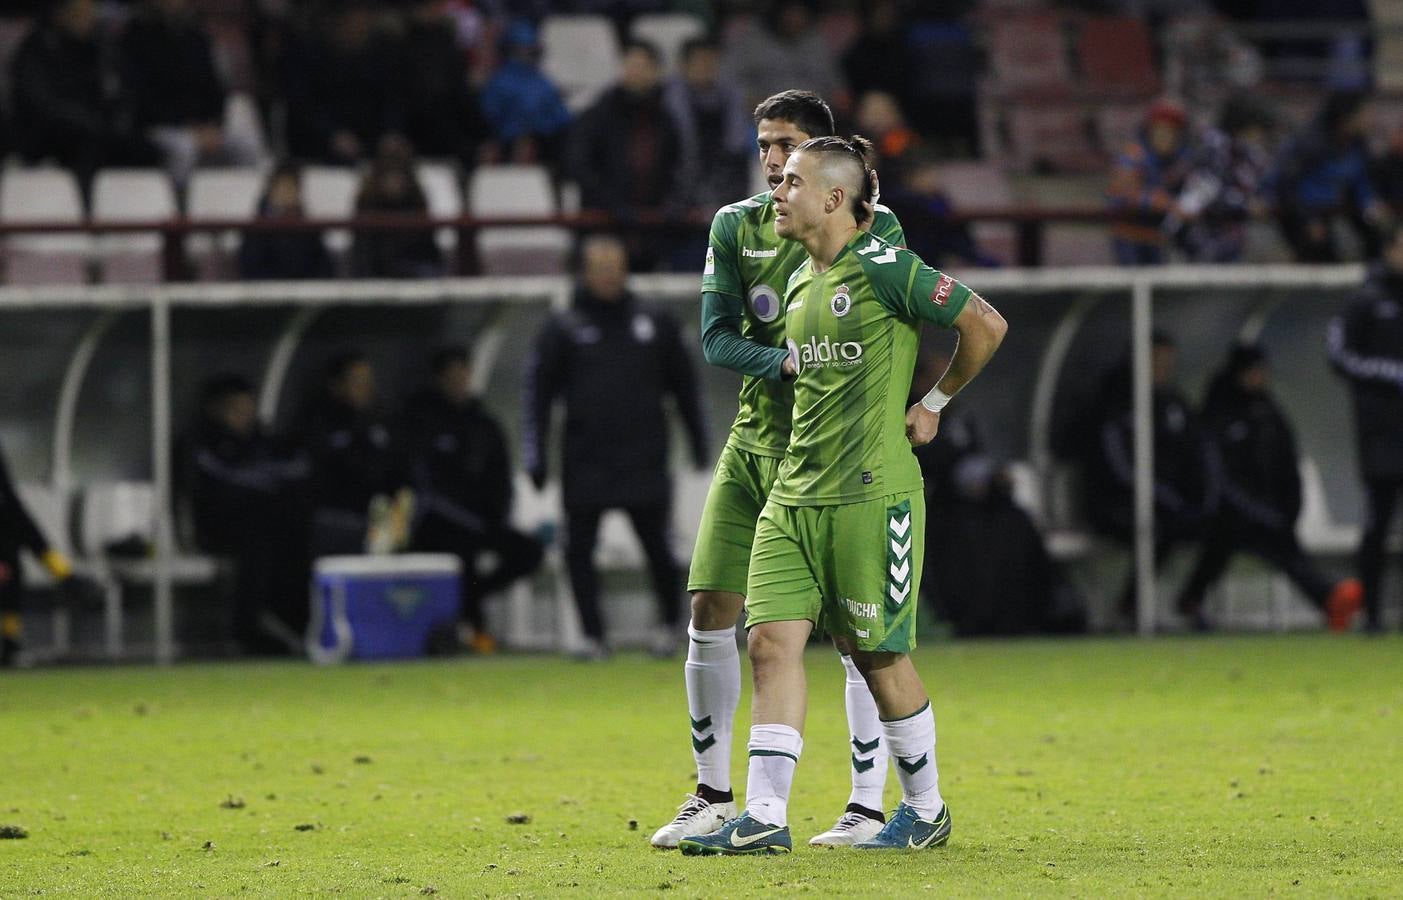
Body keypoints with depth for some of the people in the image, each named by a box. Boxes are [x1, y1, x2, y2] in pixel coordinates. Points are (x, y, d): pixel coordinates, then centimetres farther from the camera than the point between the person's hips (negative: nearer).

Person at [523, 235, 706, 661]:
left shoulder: (655, 326, 9)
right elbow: (537, 394, 4)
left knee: (657, 546, -2)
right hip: (585, 463, 0)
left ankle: (669, 624, 17)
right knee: (579, 551, -3)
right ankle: (594, 636, 6)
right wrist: (536, 456, -3)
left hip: (644, 461, 0)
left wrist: (698, 442, 14)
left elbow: (683, 385, 16)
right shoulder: (563, 332, 4)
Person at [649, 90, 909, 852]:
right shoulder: (736, 227, 7)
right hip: (754, 442, 4)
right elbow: (716, 338, -1)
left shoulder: (872, 227, -3)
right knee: (710, 614, 0)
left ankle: (869, 805, 4)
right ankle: (713, 798, 12)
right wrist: (789, 364, -17)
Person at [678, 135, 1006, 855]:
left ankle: (926, 809, 18)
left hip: (871, 494, -7)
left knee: (880, 655, 1)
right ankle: (764, 818, -7)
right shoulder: (798, 284, 14)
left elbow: (986, 326, -8)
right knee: (772, 640, -4)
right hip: (793, 497, 7)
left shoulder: (884, 270, -10)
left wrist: (934, 403, 0)